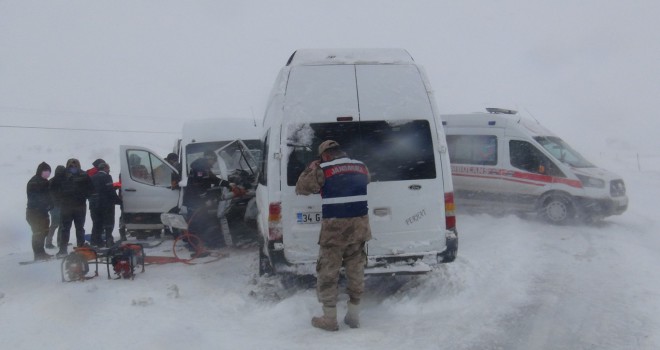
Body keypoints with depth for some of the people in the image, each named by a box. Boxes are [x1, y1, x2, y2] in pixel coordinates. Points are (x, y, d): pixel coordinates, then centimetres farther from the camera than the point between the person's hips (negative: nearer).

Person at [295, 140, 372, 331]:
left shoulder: (322, 169, -6)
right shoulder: (361, 166, 11)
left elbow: (301, 188, 0)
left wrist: (313, 168, 15)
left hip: (335, 227, -5)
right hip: (359, 224, 5)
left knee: (327, 272, 7)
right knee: (356, 270, 16)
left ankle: (329, 319, 12)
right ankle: (353, 316, 23)